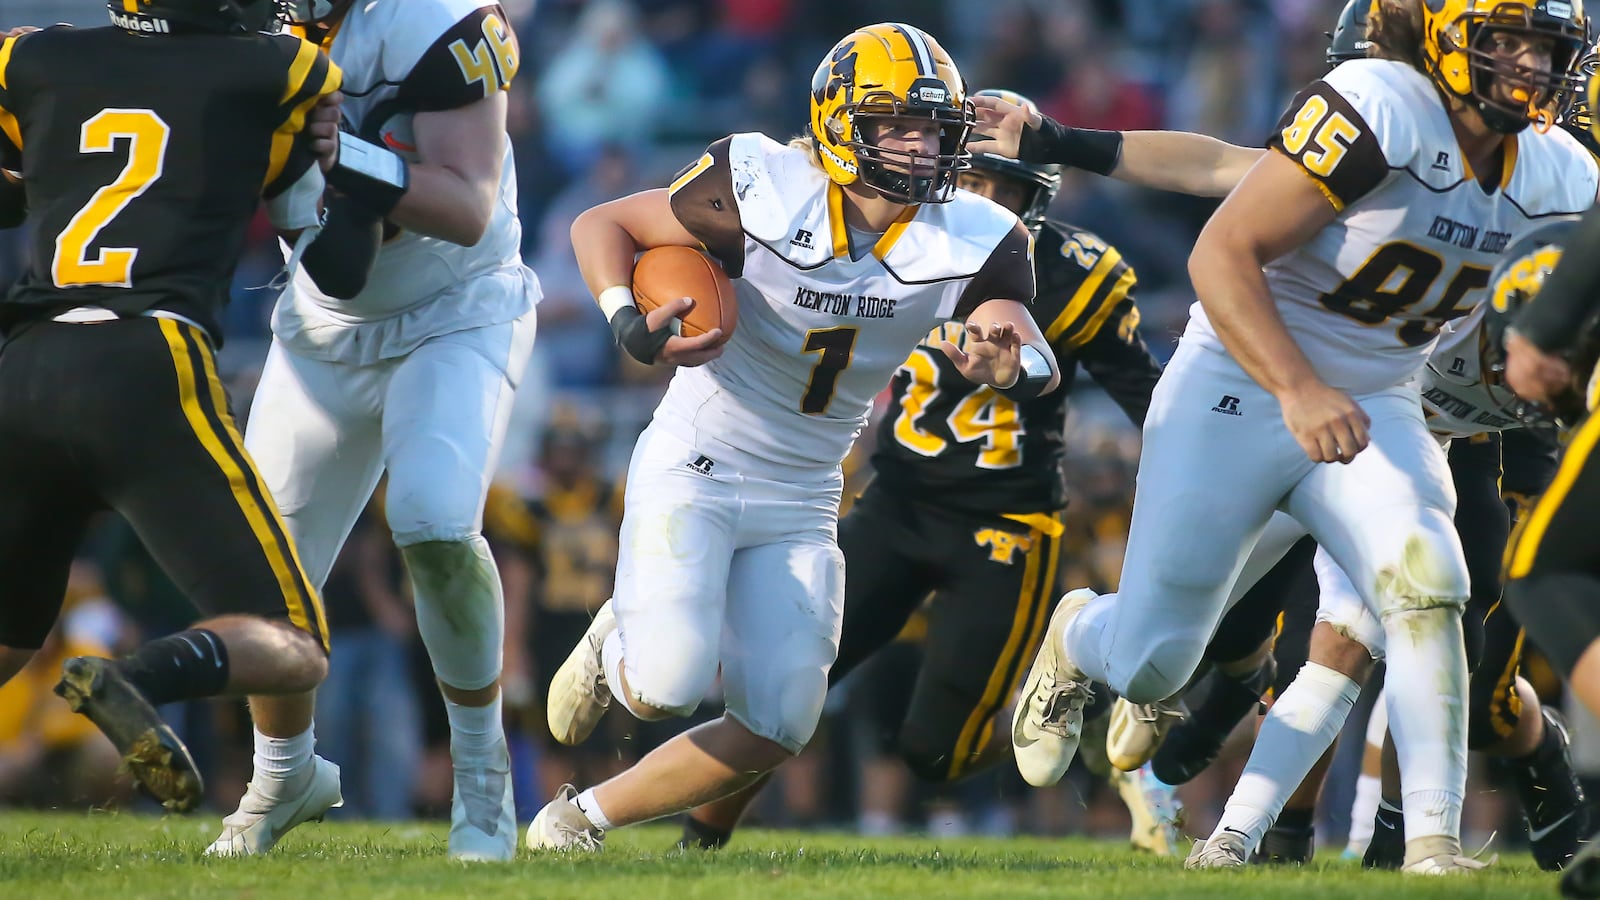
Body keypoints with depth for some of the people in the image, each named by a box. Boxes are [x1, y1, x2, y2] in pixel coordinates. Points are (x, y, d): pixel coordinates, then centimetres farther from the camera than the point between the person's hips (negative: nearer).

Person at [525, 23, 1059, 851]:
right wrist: (630, 325, -26)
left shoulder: (967, 243, -9)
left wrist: (1010, 368, -34)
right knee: (668, 688, -22)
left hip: (800, 503, 4)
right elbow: (601, 224, -8)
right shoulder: (765, 193, -19)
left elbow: (1040, 363, -10)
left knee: (777, 728, -3)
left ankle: (584, 815, 17)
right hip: (694, 470, -4)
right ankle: (614, 650, 17)